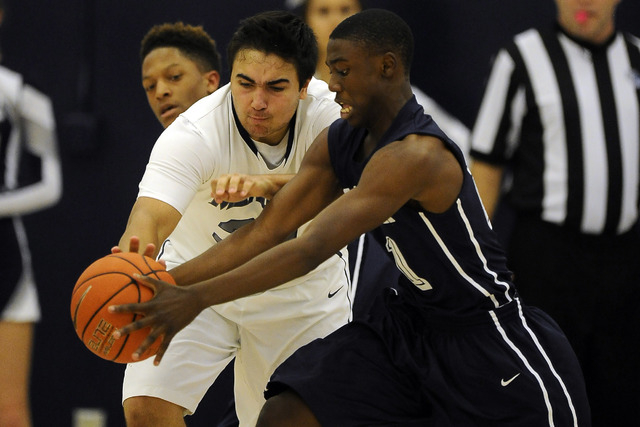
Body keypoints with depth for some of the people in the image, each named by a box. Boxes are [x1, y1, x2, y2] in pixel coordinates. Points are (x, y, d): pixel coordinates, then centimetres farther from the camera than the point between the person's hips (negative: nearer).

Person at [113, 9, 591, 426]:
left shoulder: (416, 155, -29)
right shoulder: (340, 143, -1)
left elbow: (312, 250, -34)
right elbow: (265, 233, 1)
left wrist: (195, 299, -37)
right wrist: (168, 281, -11)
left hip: (485, 333, -8)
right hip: (408, 323, 8)